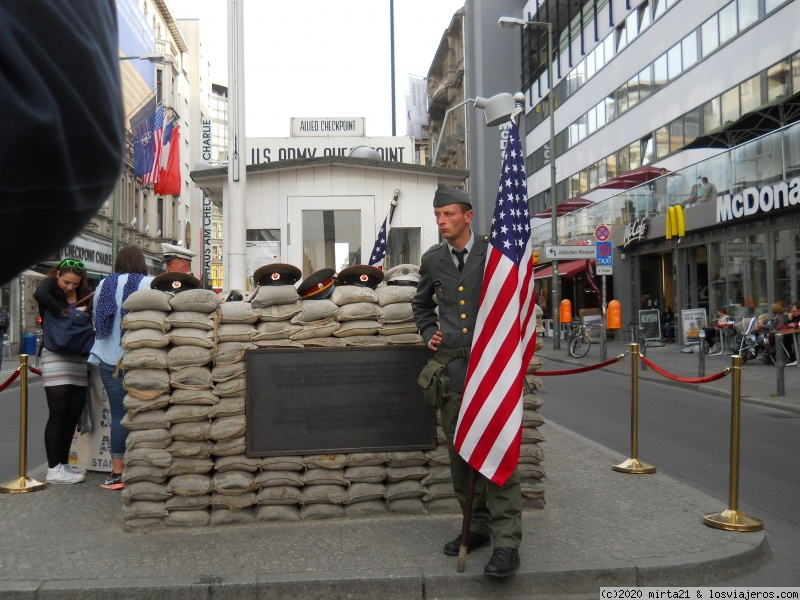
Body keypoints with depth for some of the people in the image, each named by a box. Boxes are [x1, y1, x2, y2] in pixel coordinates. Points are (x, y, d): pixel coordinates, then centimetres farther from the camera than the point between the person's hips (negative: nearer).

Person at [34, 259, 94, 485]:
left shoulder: (83, 293, 13)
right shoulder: (50, 286, -2)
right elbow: (39, 294, -26)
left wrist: (87, 311, -14)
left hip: (79, 359, 6)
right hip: (56, 358, -6)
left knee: (74, 414, 8)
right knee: (58, 414, -6)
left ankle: (63, 464, 18)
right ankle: (54, 470, -1)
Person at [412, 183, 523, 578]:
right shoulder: (432, 260, 9)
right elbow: (421, 304, 25)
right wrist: (429, 333, 7)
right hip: (451, 365, 4)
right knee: (460, 452, 9)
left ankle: (506, 542, -7)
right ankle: (477, 527, 23)